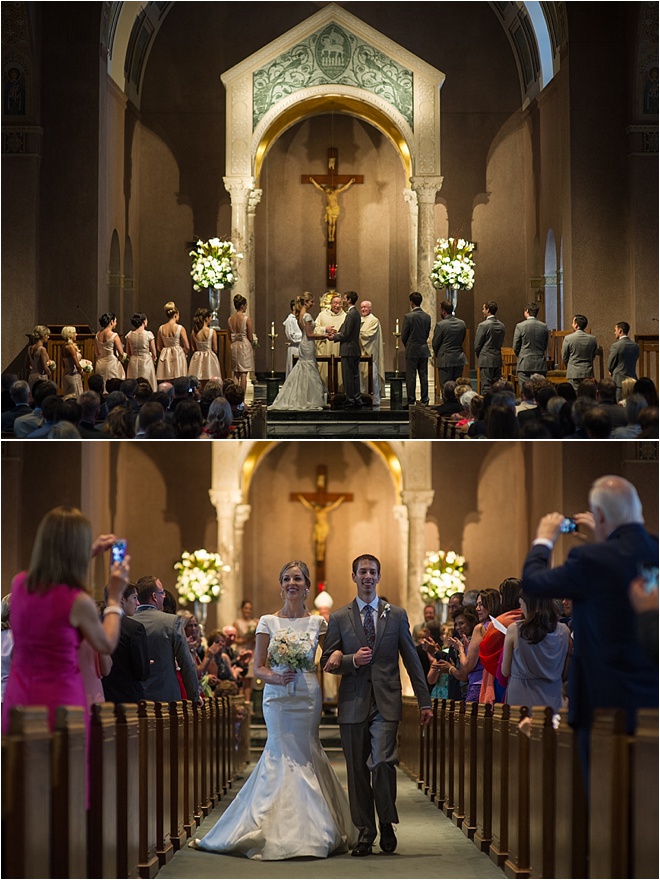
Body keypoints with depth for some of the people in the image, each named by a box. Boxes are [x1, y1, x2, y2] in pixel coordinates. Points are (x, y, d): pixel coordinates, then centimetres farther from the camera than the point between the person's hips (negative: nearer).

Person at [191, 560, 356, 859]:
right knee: (284, 754, -5)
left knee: (301, 754, 0)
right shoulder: (268, 622, 4)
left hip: (308, 697, 1)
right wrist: (277, 678, -15)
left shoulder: (317, 622, 6)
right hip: (277, 697, -1)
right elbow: (258, 667, 4)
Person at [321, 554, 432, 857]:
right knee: (357, 771, 3)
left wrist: (424, 702, 8)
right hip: (353, 703, 1)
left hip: (386, 703, -1)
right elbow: (327, 662, 7)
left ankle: (387, 823, 5)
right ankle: (365, 833, 12)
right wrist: (352, 660, -13)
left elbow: (411, 660, 10)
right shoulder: (339, 619, 9)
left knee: (382, 762, -16)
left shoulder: (397, 615, 9)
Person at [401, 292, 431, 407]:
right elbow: (427, 334, 9)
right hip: (424, 350, 4)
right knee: (424, 376, 8)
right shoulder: (427, 317, 2)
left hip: (412, 350, -4)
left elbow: (404, 336, -7)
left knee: (411, 377, -1)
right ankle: (424, 401, 10)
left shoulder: (408, 317, -13)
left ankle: (411, 402, -1)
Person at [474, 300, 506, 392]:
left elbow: (477, 345, -8)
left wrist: (479, 357, 9)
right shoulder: (502, 326, 7)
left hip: (486, 360, -6)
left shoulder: (483, 325, -13)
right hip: (498, 360, 6)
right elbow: (501, 343, 12)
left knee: (486, 388, -5)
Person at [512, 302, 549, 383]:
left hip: (524, 364, -3)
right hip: (540, 365, 3)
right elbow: (545, 347, 11)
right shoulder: (544, 326, 3)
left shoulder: (520, 326, -7)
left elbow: (515, 347, 0)